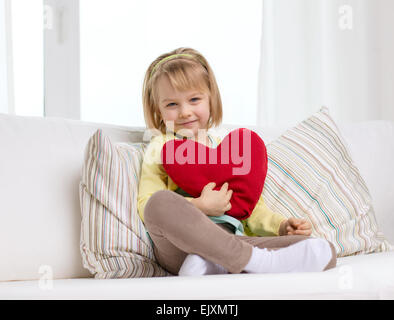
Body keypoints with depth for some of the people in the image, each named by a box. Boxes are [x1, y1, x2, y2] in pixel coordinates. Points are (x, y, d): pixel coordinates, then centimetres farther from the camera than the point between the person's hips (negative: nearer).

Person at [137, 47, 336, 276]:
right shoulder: (161, 147, 12)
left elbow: (250, 205, 26)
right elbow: (148, 205, -3)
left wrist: (283, 226, 6)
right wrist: (201, 206, -15)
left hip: (230, 242, 4)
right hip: (181, 246, -4)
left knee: (326, 252, -14)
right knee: (161, 202, -38)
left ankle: (213, 267, -33)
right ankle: (255, 259, -35)